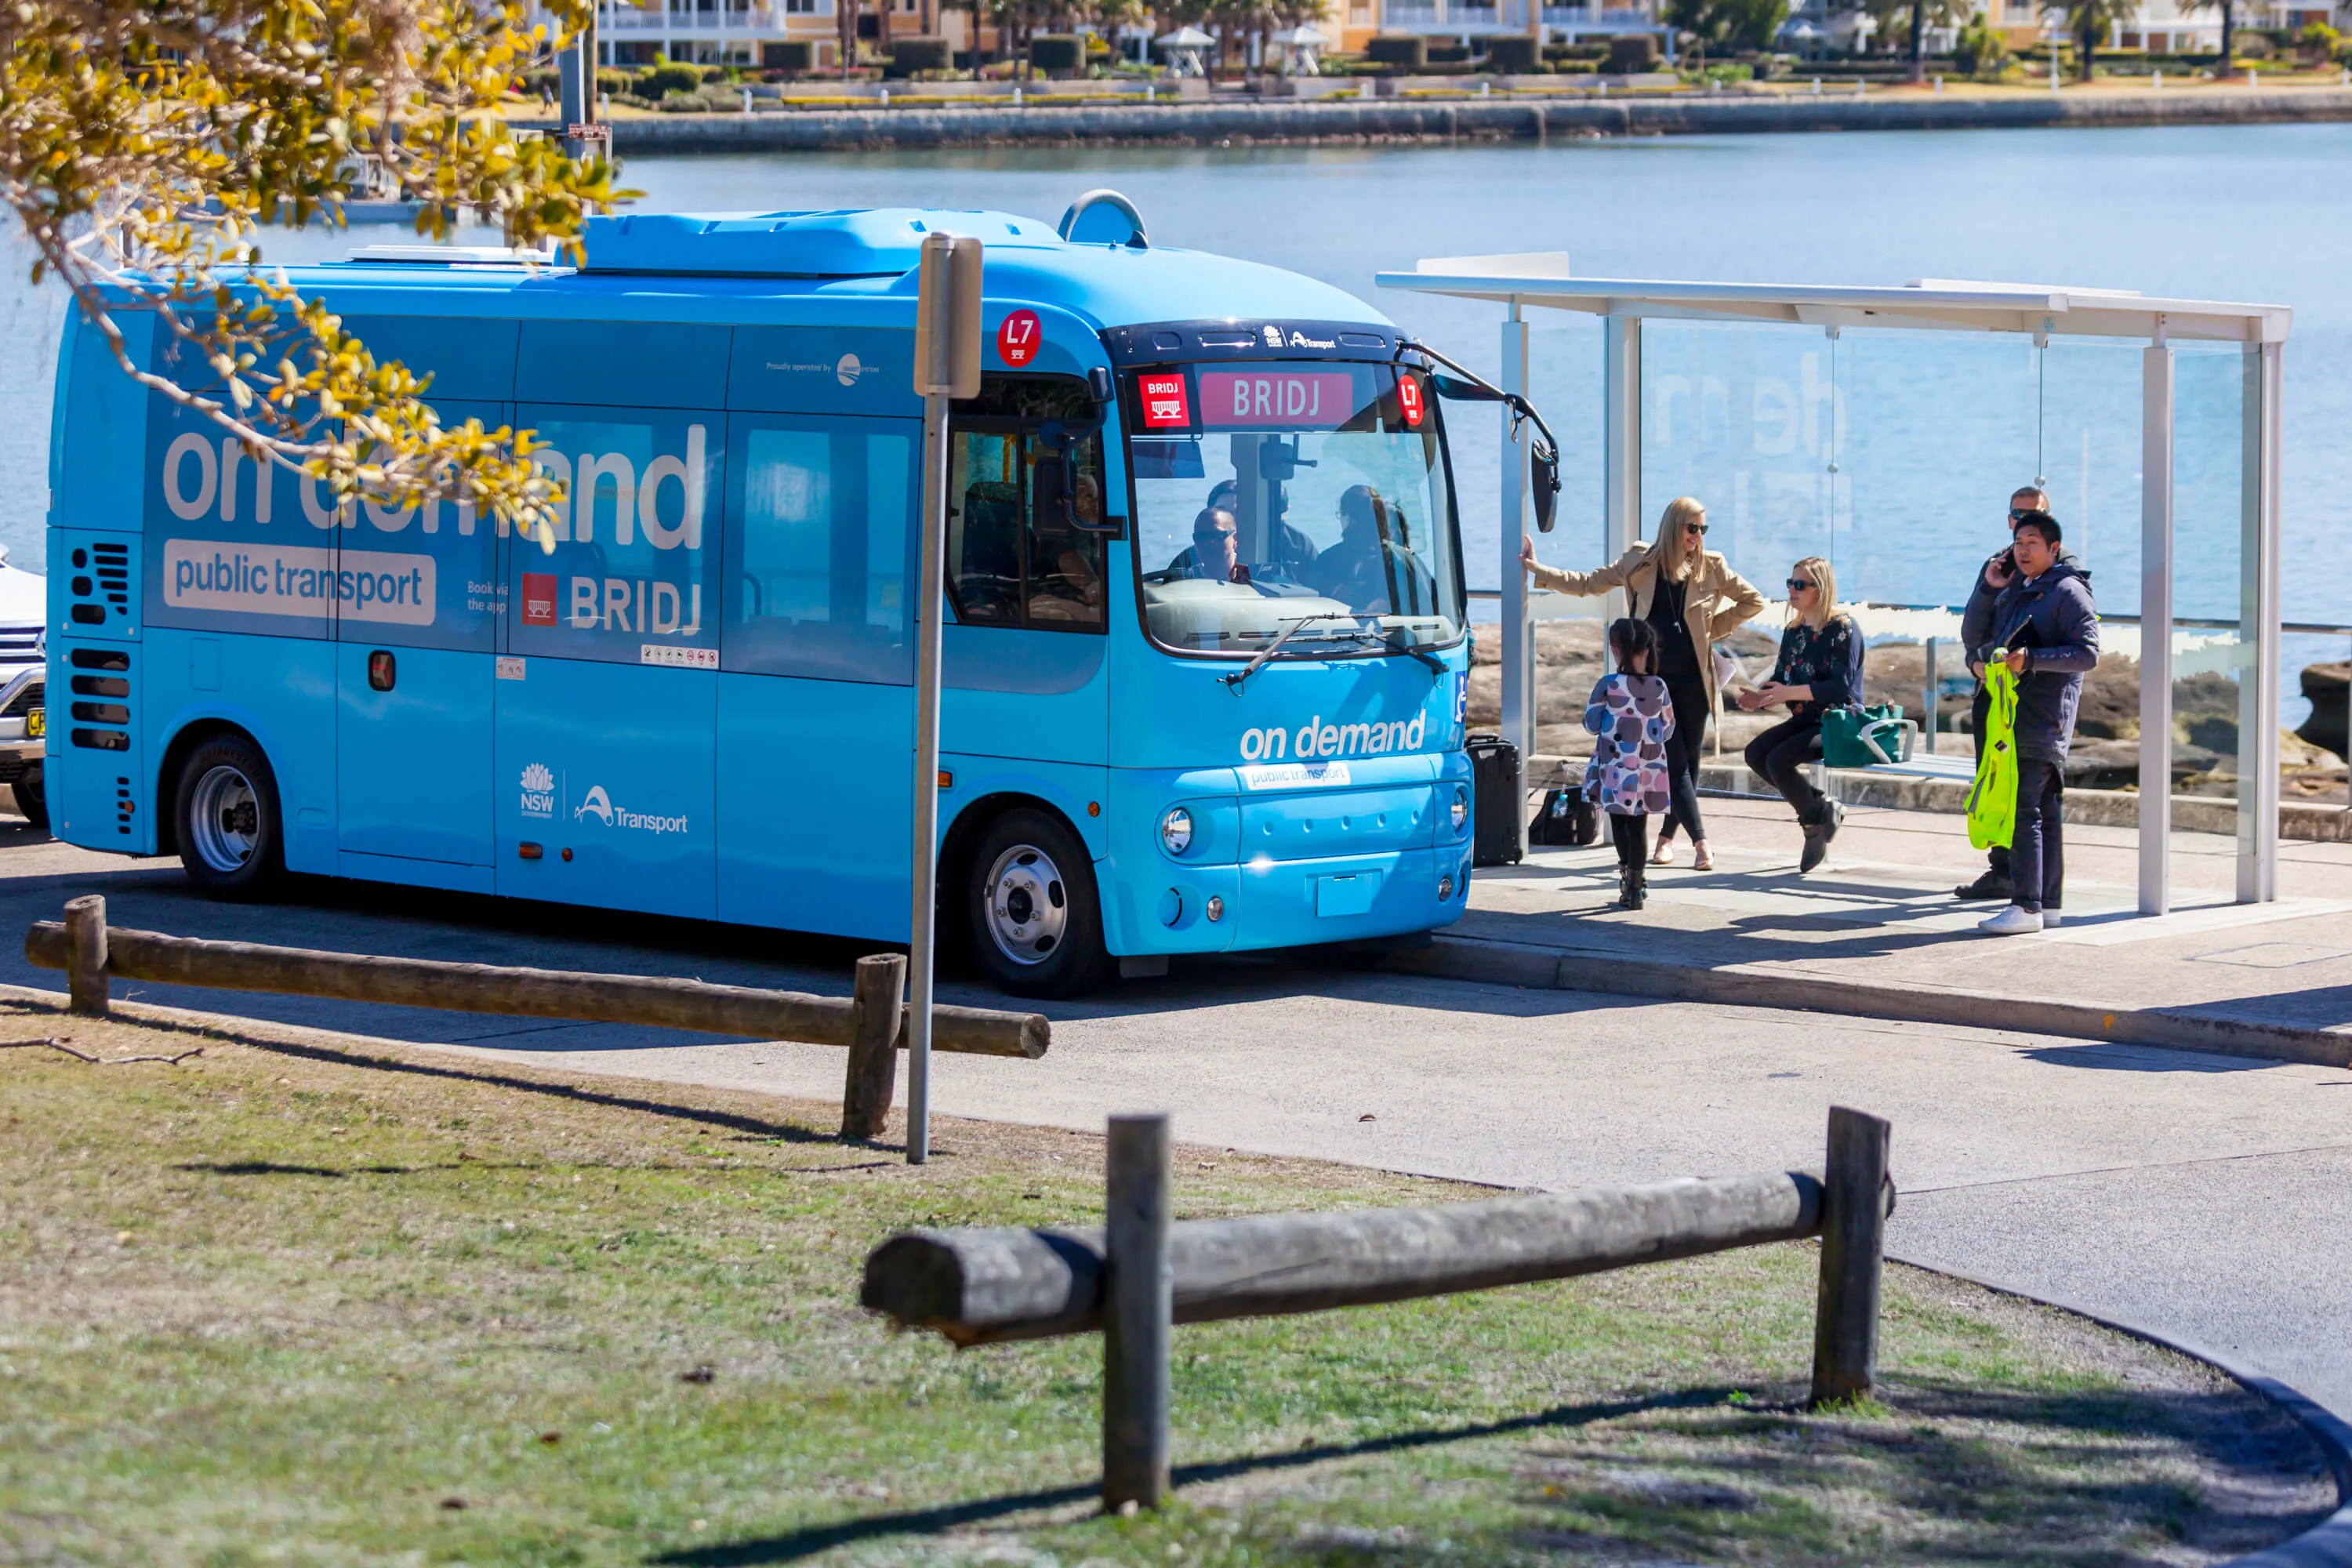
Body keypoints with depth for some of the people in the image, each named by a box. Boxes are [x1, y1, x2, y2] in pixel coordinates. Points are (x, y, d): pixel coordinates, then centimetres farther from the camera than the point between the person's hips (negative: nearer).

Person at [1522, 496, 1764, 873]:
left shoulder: (1711, 566, 3)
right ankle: (1700, 842, -11)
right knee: (1675, 762, -9)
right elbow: (1586, 584, 11)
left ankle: (1667, 836, 16)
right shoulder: (1640, 564, 2)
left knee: (1689, 760, 3)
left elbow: (1752, 601, 14)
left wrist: (1714, 629, 5)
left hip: (1692, 676, 2)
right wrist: (1536, 569, 8)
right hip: (1653, 676, -2)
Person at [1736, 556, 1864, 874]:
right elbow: (1779, 682, 11)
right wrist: (1758, 697, -12)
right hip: (1805, 721, 8)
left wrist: (1790, 692, -26)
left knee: (1779, 759, -26)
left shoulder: (1843, 629, -12)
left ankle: (1815, 823, -3)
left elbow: (1841, 686, -21)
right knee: (1756, 753, -12)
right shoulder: (1794, 632, 12)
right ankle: (1820, 807, 0)